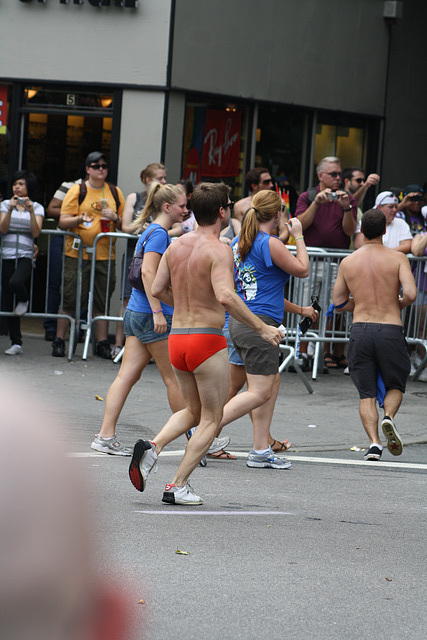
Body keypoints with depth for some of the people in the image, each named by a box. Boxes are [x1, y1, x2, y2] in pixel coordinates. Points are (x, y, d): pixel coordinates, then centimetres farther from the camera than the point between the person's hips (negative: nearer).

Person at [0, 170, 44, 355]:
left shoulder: (37, 208, 7)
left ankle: (24, 300, 4)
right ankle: (16, 343, 7)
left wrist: (31, 211, -16)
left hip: (25, 256, -2)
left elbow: (36, 232, -6)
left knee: (15, 282, -33)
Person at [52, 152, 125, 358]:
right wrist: (79, 219, -21)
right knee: (70, 298, -3)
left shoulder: (115, 193, 13)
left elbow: (124, 226, 15)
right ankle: (59, 341, 5)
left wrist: (115, 219, -7)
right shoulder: (77, 191, 3)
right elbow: (63, 221, -2)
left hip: (105, 254, 3)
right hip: (77, 253, -3)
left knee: (102, 301, 3)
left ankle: (102, 343, 8)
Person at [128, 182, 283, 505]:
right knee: (211, 418, 8)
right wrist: (261, 327, -21)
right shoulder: (219, 249, -14)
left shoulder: (176, 245, 6)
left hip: (177, 338, 7)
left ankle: (153, 447, -2)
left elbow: (157, 289, 11)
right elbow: (225, 296, -27)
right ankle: (178, 486, 1)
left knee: (193, 411, 24)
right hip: (208, 339, -7)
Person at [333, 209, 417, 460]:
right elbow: (410, 293, -12)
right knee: (395, 385, 17)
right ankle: (389, 416, -13)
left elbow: (339, 301, 11)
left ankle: (374, 441, -9)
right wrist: (398, 305, 9)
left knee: (367, 392, 8)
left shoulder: (348, 262, 6)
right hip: (391, 329, -1)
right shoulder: (397, 258, -2)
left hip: (360, 328, 1)